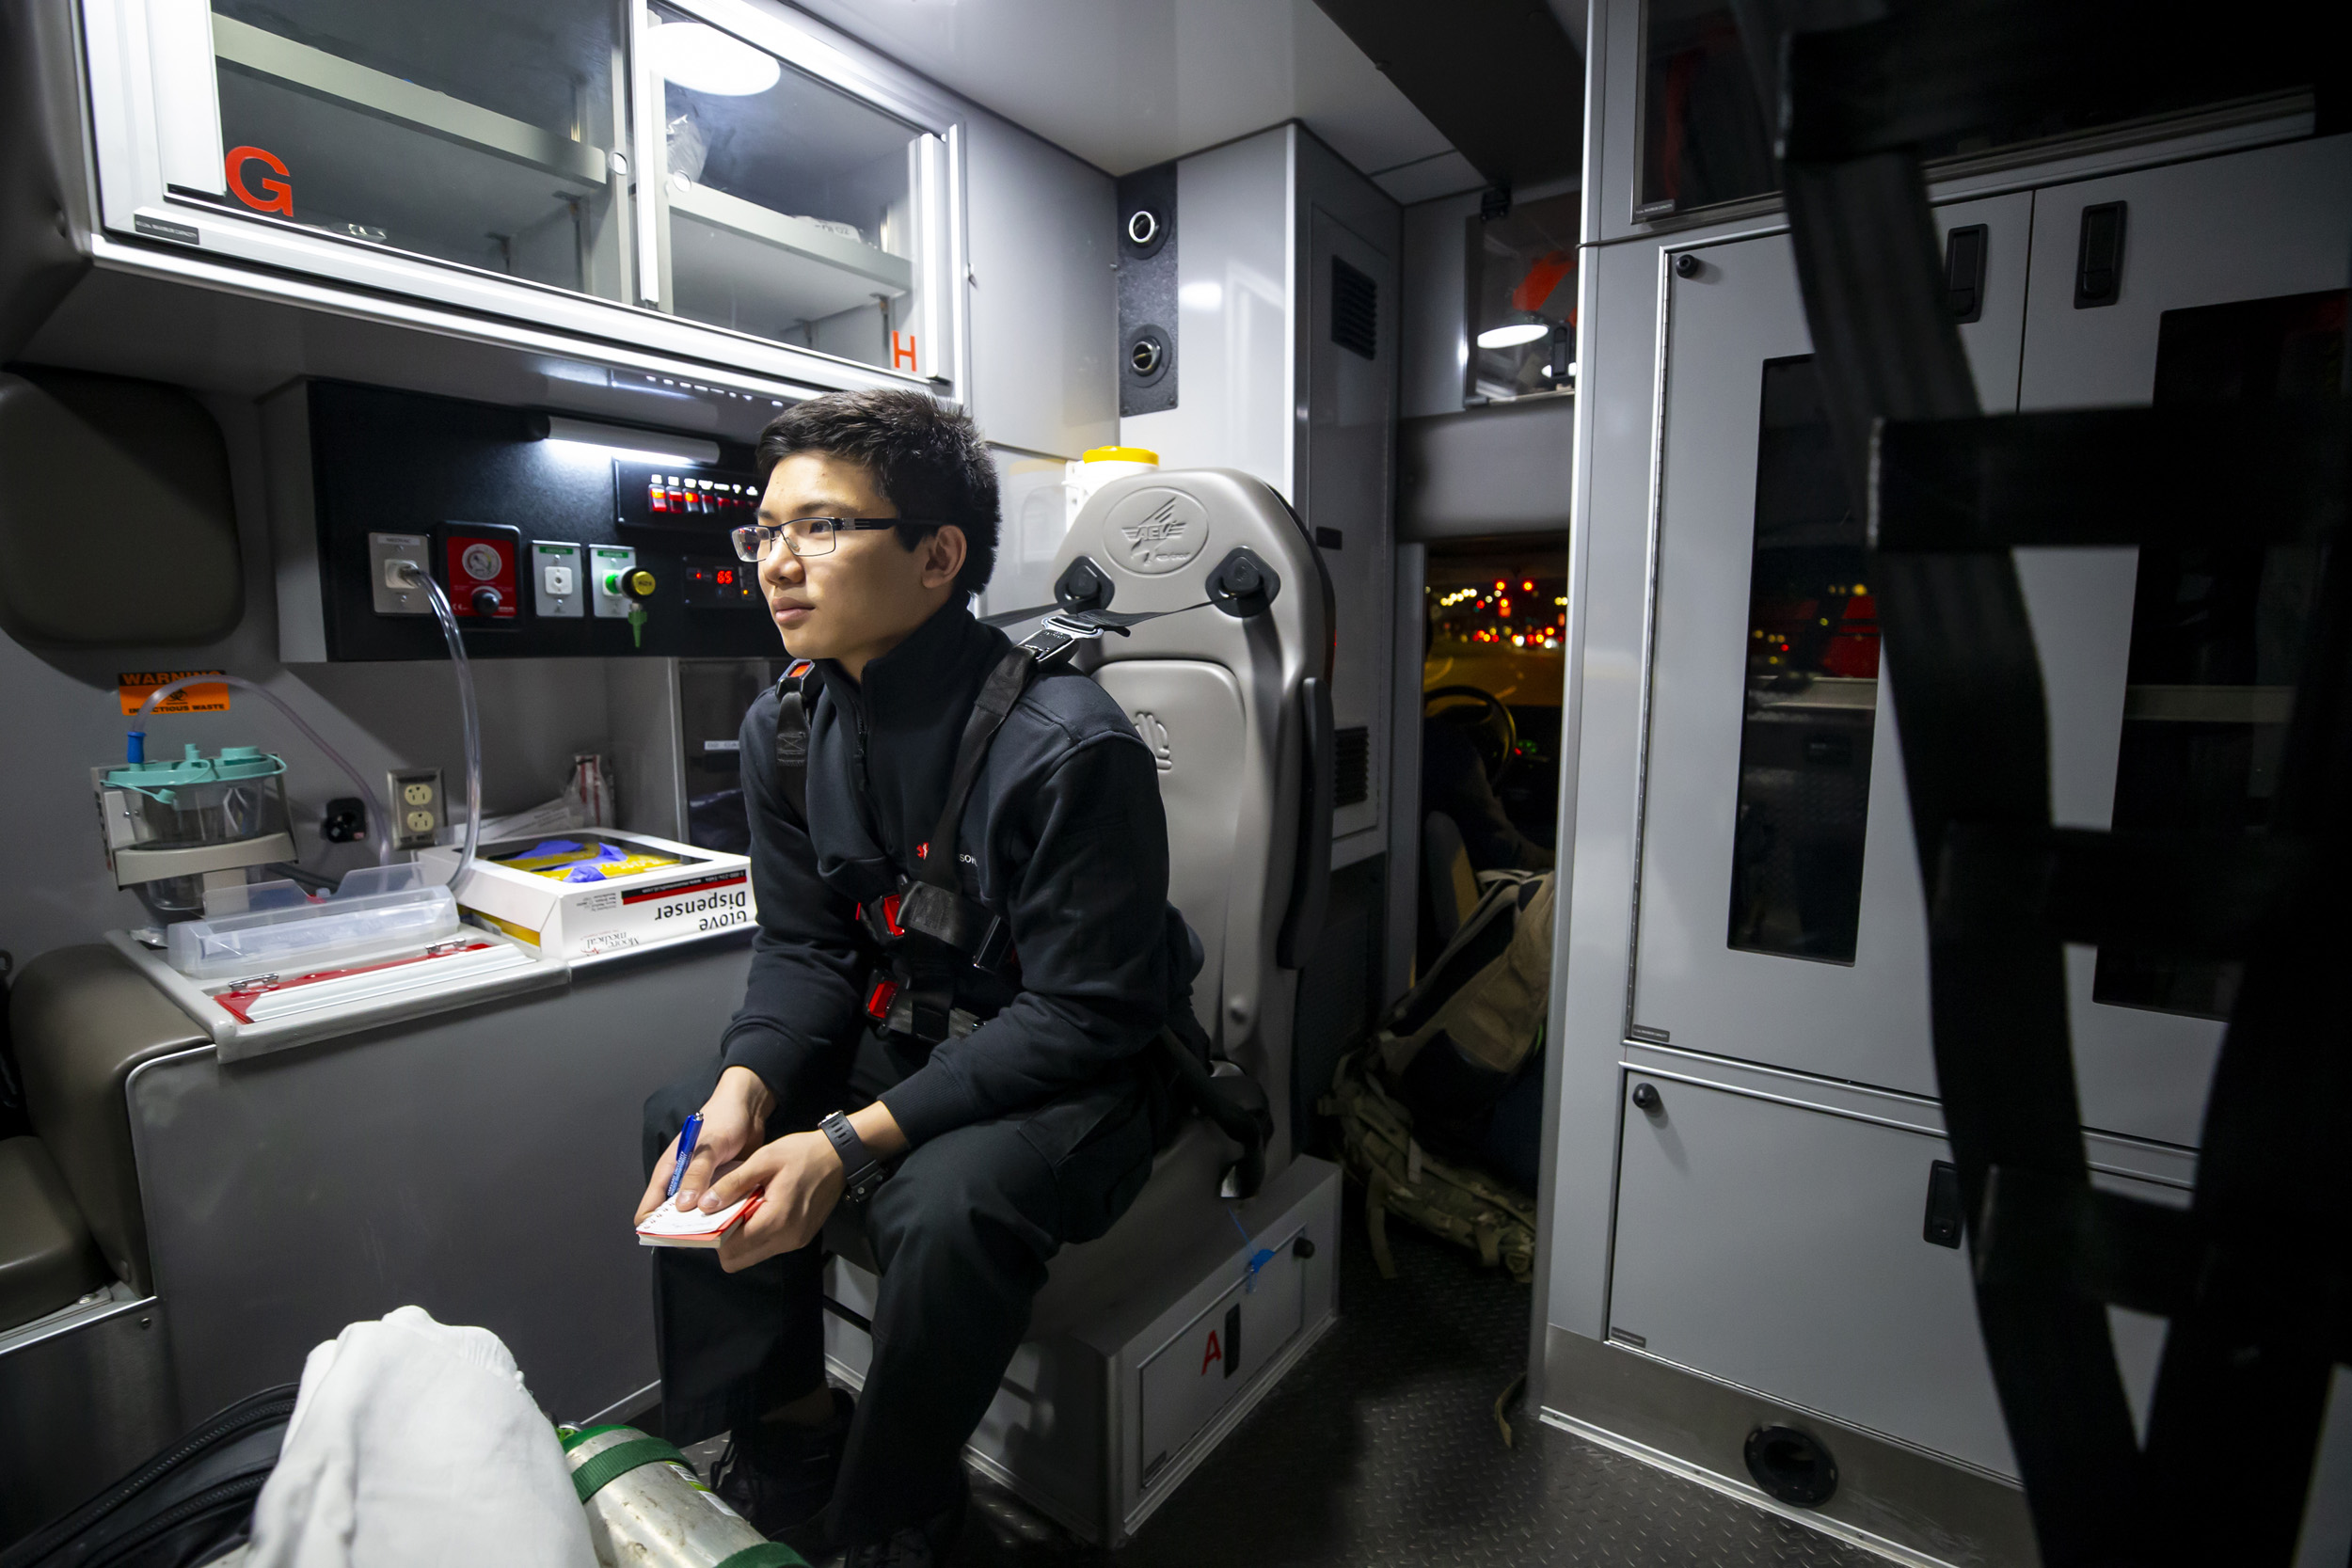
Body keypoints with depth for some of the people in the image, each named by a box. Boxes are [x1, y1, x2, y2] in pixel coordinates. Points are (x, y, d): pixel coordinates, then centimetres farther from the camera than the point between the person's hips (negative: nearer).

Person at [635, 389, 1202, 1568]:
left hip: (1085, 1070, -6)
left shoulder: (1067, 746, -27)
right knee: (688, 1123, -2)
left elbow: (1080, 1014, -25)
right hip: (912, 1028, 7)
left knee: (945, 1204, -31)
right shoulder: (784, 730, -3)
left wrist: (853, 1141, -28)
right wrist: (746, 1085, -18)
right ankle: (784, 1450, 15)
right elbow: (805, 951, 2)